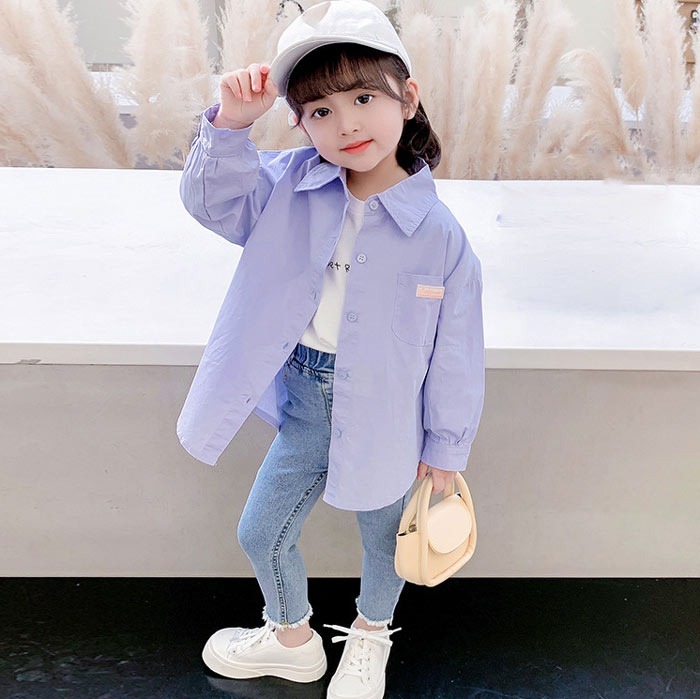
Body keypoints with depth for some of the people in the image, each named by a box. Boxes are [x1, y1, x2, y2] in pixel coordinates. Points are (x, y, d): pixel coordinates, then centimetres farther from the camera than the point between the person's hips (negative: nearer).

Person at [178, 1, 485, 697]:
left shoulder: (440, 233, -19)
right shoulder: (290, 184, -9)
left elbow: (456, 350, -10)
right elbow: (214, 198, -8)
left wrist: (446, 445, 0)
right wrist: (231, 121, -27)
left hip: (384, 417, -3)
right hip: (304, 404, 3)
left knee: (381, 541, 22)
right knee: (260, 535, 19)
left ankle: (369, 638, 58)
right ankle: (293, 640, 52)